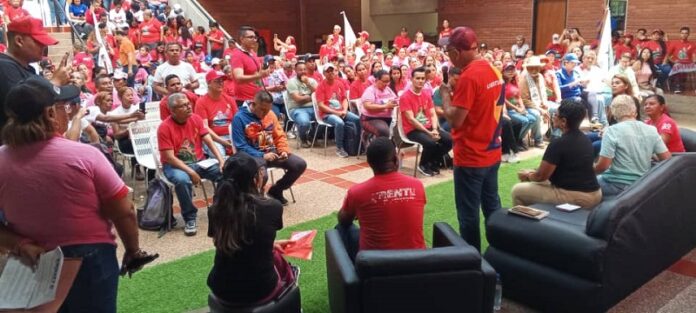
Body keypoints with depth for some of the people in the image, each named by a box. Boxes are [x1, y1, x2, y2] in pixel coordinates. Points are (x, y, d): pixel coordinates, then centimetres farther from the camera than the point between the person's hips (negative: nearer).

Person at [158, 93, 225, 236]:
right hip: (175, 165, -4)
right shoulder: (165, 127, -15)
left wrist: (221, 161, -15)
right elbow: (169, 158, -18)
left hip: (199, 162, 5)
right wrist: (190, 172, -25)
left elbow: (209, 142, -1)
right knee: (182, 179, -37)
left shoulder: (196, 118, 0)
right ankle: (190, 218, -17)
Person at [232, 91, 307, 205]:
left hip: (272, 152, 6)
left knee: (300, 164, -8)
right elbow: (241, 147, -15)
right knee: (262, 175, -37)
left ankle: (276, 191, 13)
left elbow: (279, 135, 12)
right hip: (254, 155, -6)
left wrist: (284, 150, -7)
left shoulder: (270, 114, 5)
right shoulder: (239, 118, -12)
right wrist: (262, 156, -22)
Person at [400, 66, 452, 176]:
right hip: (413, 130, -6)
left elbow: (433, 114, 7)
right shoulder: (405, 96, -11)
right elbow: (411, 119, -16)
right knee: (431, 142, -33)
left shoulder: (427, 93, 9)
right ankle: (423, 165, -3)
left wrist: (435, 129, -13)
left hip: (429, 127, 6)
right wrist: (429, 133, -19)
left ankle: (434, 163, 8)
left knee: (449, 139, -14)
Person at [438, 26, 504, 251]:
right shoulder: (494, 70, 6)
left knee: (468, 213, 4)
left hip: (470, 157, -9)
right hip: (492, 153, 9)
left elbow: (455, 120, -22)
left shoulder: (469, 76, -21)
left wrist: (445, 94, -9)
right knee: (492, 206, 19)